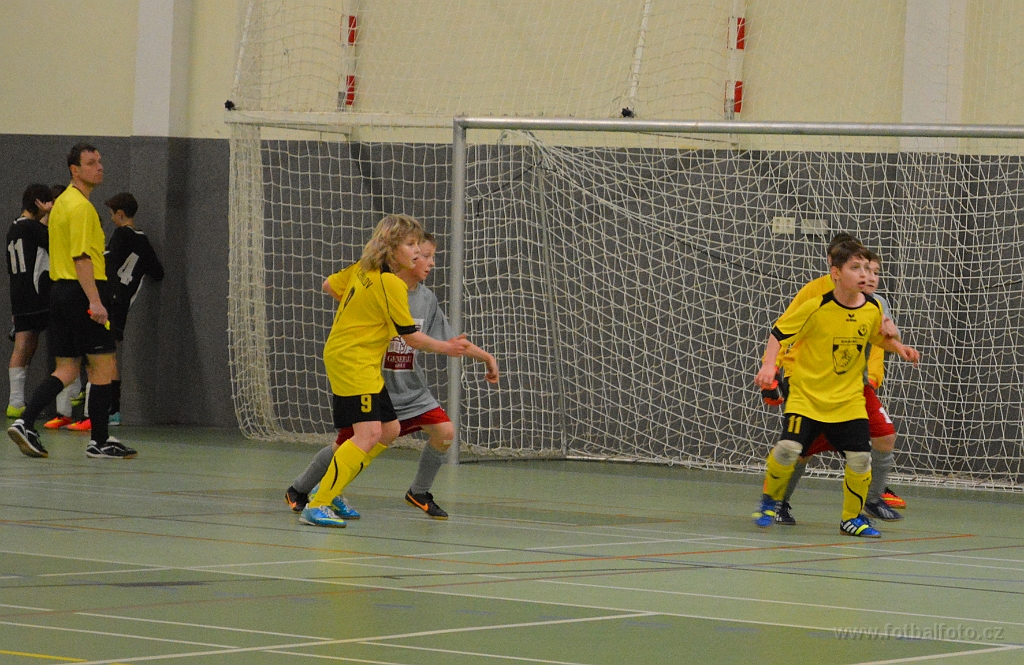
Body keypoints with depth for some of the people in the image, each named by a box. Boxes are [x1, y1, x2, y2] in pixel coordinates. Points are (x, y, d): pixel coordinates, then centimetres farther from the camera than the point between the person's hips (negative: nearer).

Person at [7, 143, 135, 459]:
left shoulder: (62, 202, 17)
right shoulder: (81, 207, -13)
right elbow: (81, 257, -21)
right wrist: (95, 301, -25)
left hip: (59, 291, 9)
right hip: (82, 291, -9)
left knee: (67, 369, 9)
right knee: (103, 366, -1)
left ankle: (25, 424, -3)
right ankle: (100, 441, 3)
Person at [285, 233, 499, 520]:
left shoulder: (427, 298, 3)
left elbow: (450, 341, 10)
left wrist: (486, 357, 7)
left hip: (411, 388, 5)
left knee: (444, 432, -11)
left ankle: (419, 493, 9)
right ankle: (298, 490, 25)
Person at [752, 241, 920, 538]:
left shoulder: (873, 309, -3)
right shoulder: (817, 308, -16)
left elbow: (879, 337, 19)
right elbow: (779, 332, -7)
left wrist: (898, 347, 0)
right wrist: (769, 365, -20)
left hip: (849, 399, 3)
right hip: (807, 395, -3)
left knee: (860, 457, -9)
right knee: (788, 448, -20)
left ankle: (852, 518, 14)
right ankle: (769, 502, 9)